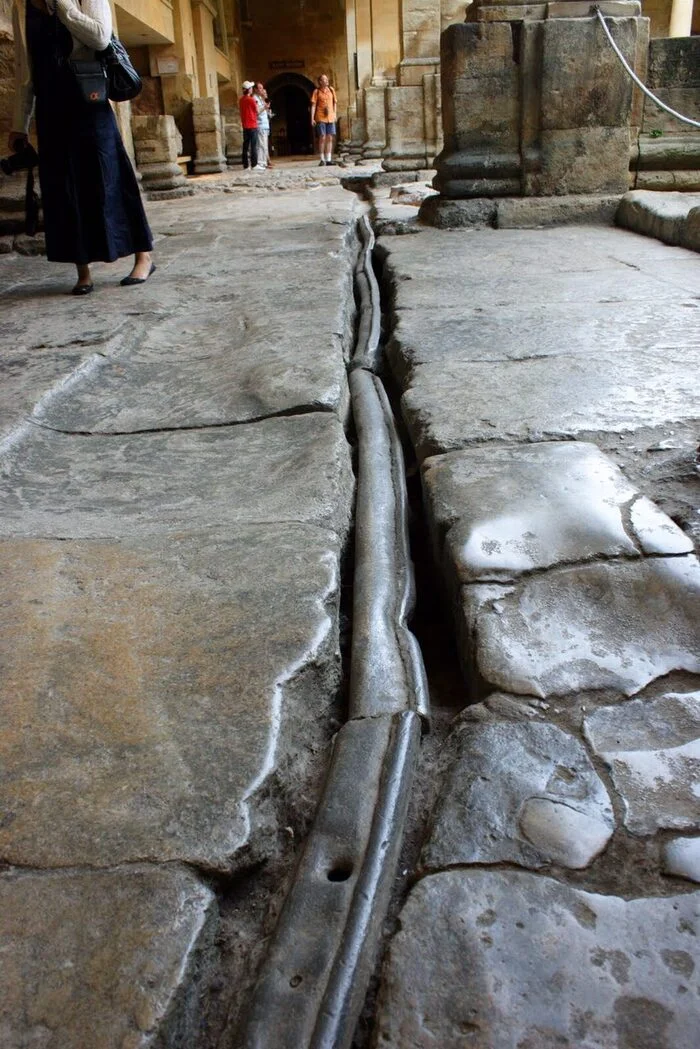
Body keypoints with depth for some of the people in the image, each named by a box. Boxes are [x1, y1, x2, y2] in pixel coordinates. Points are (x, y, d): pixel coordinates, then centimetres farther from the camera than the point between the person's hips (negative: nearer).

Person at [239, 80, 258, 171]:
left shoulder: (241, 100, 9)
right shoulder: (251, 99, -10)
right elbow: (257, 111, -2)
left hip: (245, 125, 7)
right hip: (252, 125, -7)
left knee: (245, 145, 6)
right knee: (254, 145, -5)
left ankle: (246, 165, 5)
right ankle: (254, 164, -9)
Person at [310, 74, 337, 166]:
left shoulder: (331, 90, 10)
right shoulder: (317, 91, -1)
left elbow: (335, 103, 17)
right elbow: (313, 105, -3)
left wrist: (335, 114, 11)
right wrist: (312, 118, -9)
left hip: (330, 118, 4)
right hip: (320, 118, -4)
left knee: (330, 138, 1)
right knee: (322, 138, -5)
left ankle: (328, 159, 4)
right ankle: (322, 159, 2)